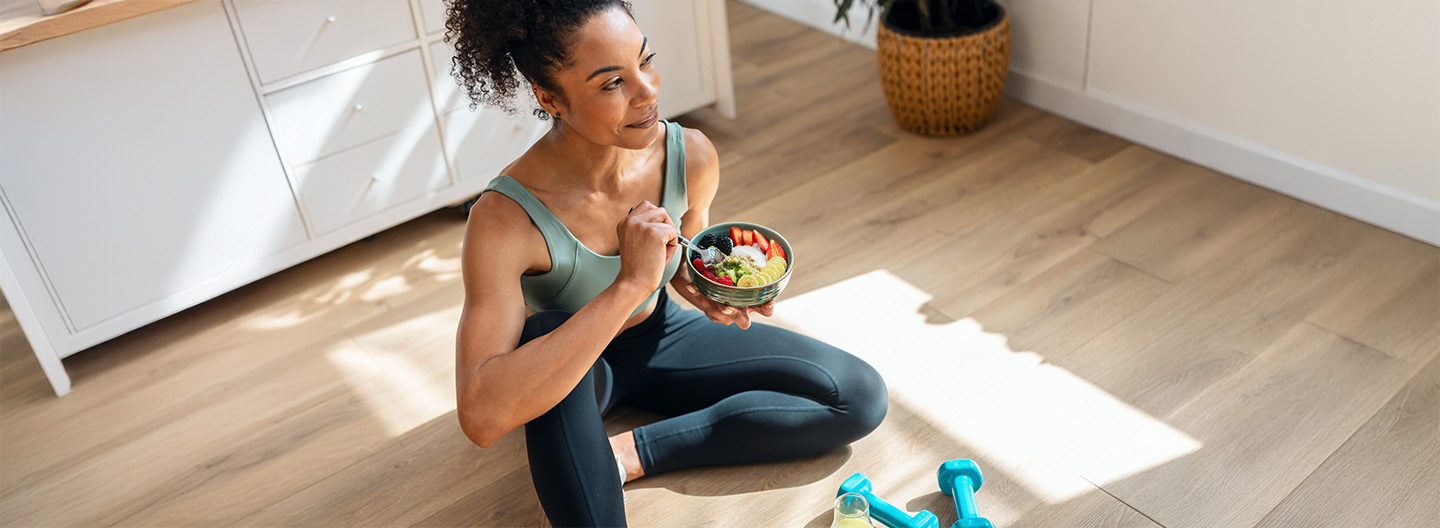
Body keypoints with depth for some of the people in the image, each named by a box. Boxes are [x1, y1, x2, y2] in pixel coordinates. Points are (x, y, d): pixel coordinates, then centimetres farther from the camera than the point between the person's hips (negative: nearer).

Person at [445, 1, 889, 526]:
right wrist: (629, 285, -47)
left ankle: (633, 451, -10)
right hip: (571, 372, -4)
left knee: (862, 397, -6)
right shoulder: (505, 218, -34)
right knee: (546, 331, -40)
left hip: (660, 337, 5)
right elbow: (480, 417, -45)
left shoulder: (692, 156, -19)